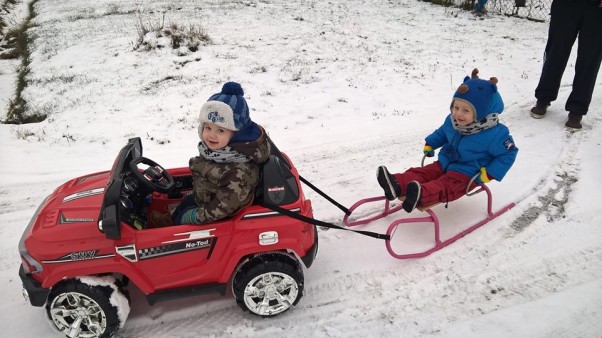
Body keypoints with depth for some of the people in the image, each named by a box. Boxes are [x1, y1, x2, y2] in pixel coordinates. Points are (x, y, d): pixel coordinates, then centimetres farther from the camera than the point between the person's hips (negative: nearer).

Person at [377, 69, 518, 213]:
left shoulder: (493, 134, -20)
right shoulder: (451, 121, 0)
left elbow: (509, 153, -10)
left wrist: (490, 174, -16)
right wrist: (430, 144, 14)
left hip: (466, 173, -7)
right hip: (445, 163, 7)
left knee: (446, 186, -33)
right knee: (423, 173, -16)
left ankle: (420, 196, -60)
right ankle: (397, 185, -39)